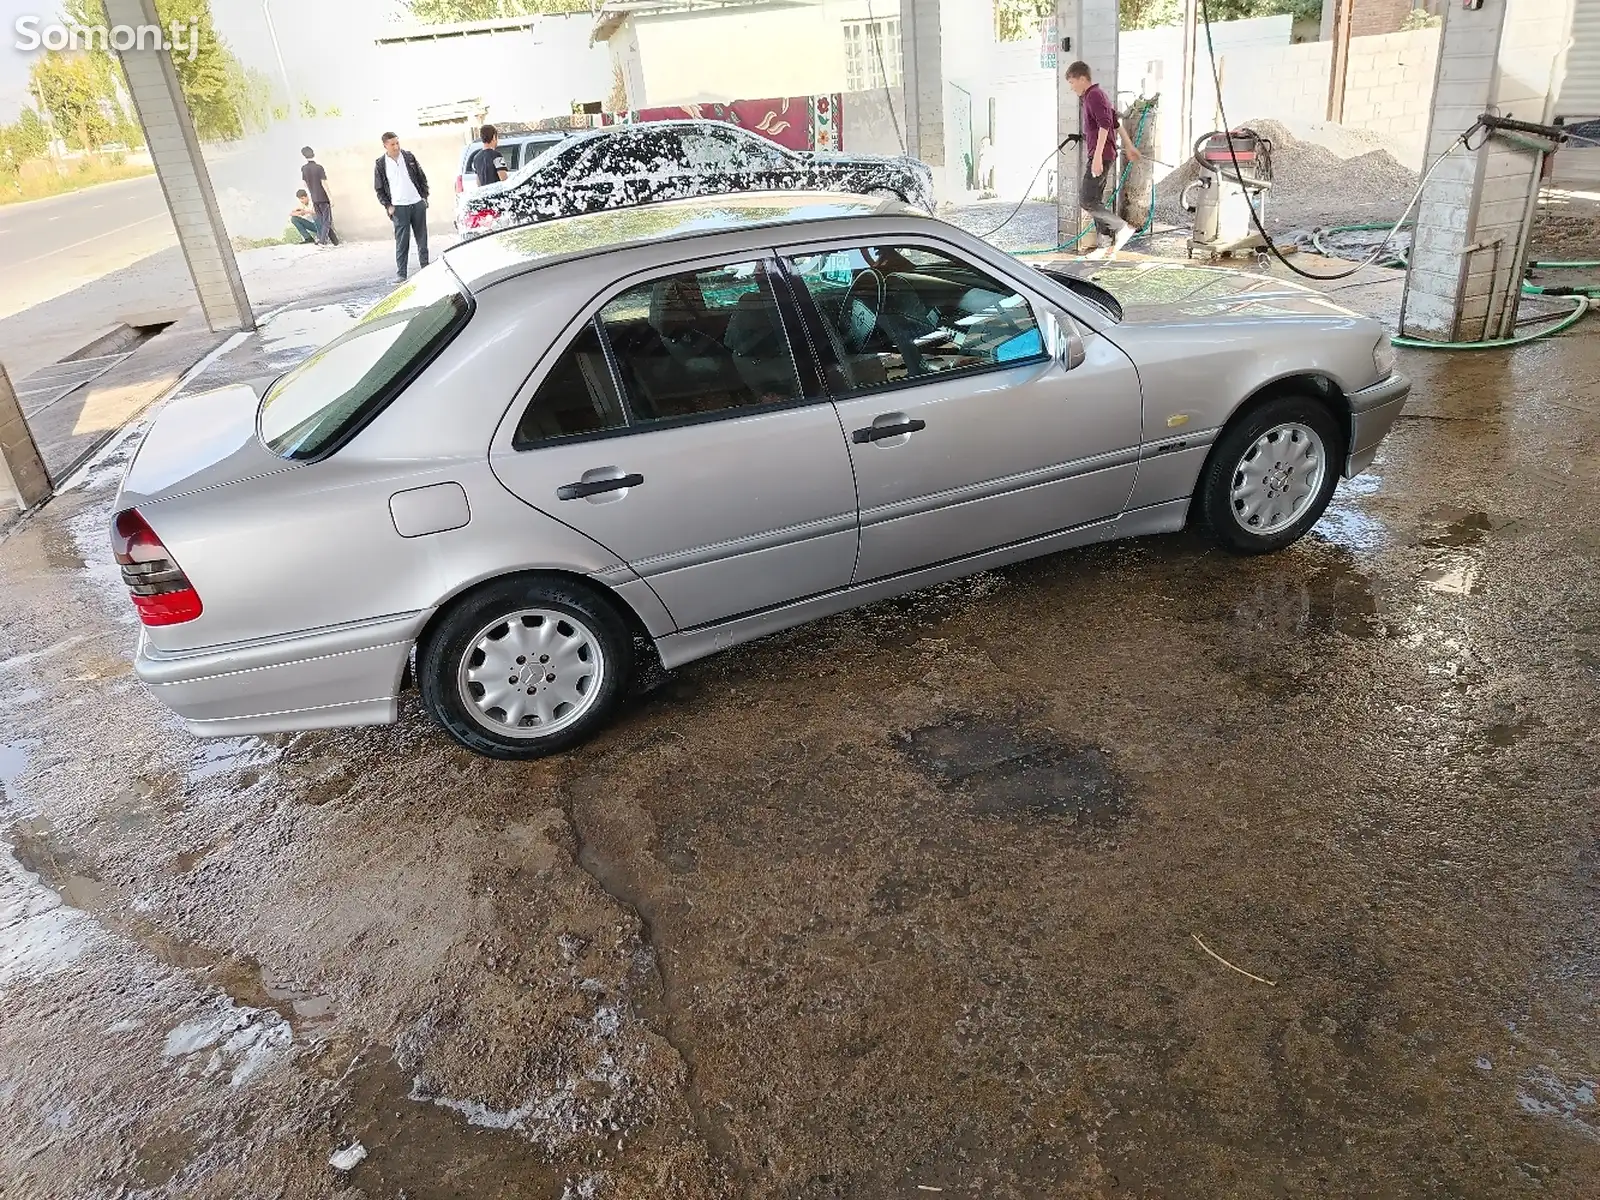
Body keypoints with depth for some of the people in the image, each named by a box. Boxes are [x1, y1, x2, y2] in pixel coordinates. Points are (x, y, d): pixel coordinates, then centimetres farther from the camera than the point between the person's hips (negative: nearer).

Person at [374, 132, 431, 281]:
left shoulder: (409, 156, 5)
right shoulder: (380, 164, 0)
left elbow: (422, 178, 12)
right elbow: (379, 189, 5)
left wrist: (424, 196, 4)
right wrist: (387, 206, -4)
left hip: (418, 203, 3)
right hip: (399, 207, -3)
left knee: (422, 239, 9)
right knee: (402, 242, -6)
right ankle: (401, 275, -3)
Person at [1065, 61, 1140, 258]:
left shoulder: (1094, 95, -12)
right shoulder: (1089, 96, 20)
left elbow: (1105, 125, -23)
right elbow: (1116, 121, 25)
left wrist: (1097, 156, -29)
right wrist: (1128, 145, 29)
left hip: (1100, 157, -10)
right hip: (1099, 156, 10)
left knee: (1086, 201, -13)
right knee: (1095, 201, 9)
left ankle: (1122, 228, -9)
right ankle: (1107, 243, 10)